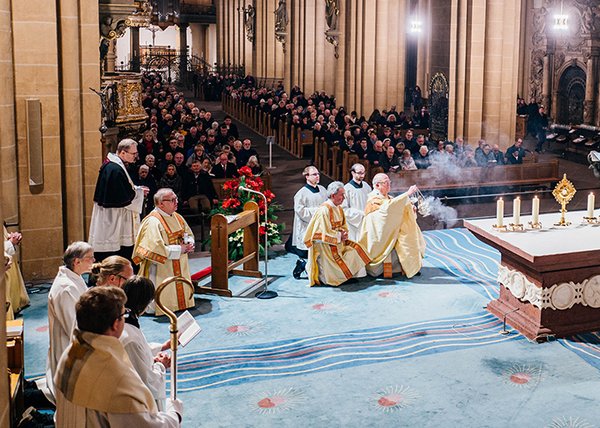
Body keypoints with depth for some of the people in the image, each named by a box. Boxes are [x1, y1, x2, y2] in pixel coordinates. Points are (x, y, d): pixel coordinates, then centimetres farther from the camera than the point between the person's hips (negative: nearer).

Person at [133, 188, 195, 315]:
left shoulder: (177, 217, 6)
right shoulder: (153, 222, -21)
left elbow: (188, 233, 20)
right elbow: (156, 249, -28)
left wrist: (189, 243, -4)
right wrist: (179, 250, -20)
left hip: (179, 269, 8)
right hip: (161, 271, -8)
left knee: (180, 293, 17)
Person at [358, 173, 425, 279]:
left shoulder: (387, 197, 16)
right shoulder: (374, 198, -13)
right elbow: (388, 205, -30)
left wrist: (410, 208, -8)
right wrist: (408, 193, -32)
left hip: (391, 233, 9)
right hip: (378, 236, -8)